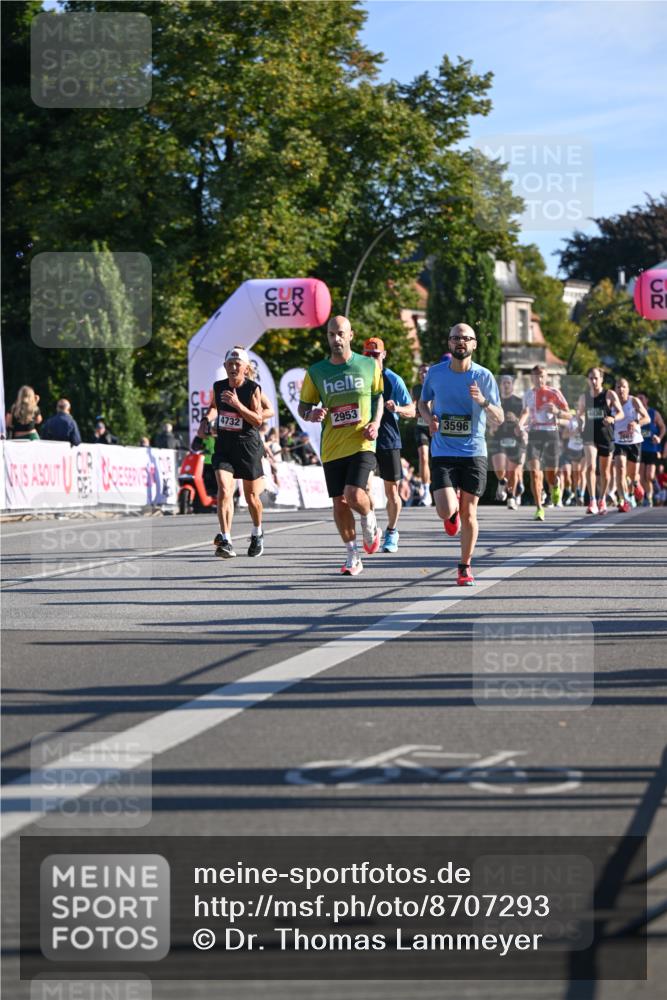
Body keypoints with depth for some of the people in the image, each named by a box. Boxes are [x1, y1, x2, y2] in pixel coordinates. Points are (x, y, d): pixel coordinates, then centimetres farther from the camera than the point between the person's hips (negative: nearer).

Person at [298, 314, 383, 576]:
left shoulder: (369, 365, 2)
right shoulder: (316, 372, 4)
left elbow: (378, 396, 15)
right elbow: (303, 407, 11)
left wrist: (376, 423, -2)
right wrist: (311, 413, -13)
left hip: (361, 444, -2)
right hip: (332, 448, 3)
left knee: (354, 496, -20)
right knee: (339, 503, 5)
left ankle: (370, 525, 15)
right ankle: (353, 557, 20)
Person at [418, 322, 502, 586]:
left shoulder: (483, 376, -2)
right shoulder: (435, 373, 1)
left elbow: (499, 418, -1)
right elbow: (422, 403, 18)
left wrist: (483, 402, -21)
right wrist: (430, 418, -5)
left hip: (474, 453, 0)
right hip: (442, 453, 0)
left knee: (468, 513, 1)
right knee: (446, 511, -16)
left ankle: (465, 567, 19)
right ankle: (453, 512, 23)